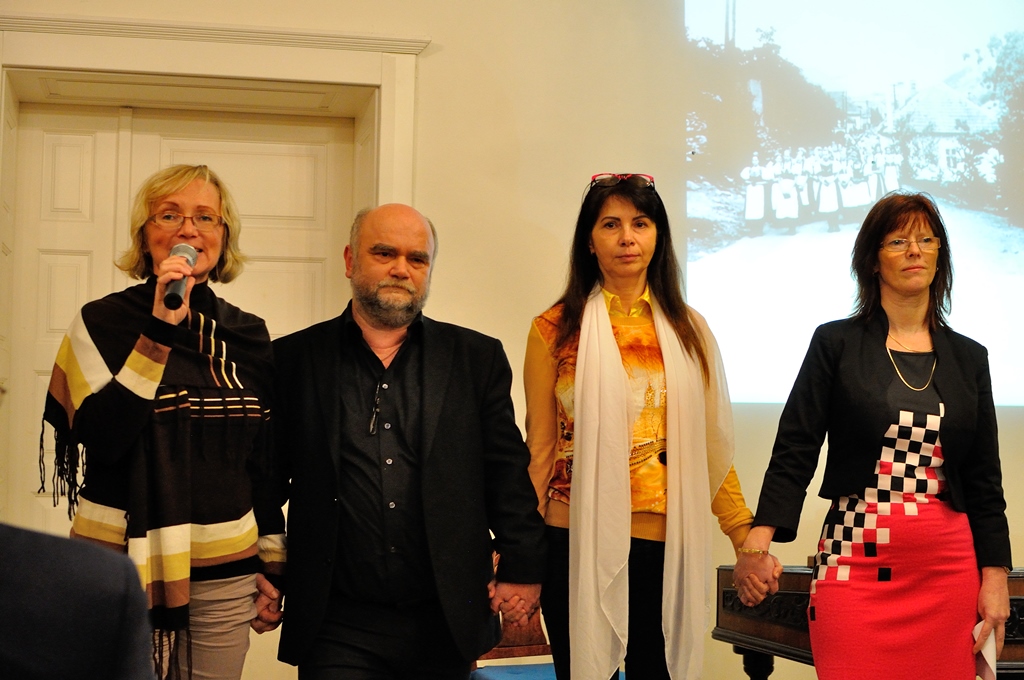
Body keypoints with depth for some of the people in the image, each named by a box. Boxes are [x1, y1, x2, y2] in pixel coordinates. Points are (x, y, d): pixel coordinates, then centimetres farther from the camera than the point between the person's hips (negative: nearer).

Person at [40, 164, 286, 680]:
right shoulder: (102, 322, -3)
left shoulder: (248, 335, 7)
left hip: (224, 571, 3)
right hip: (122, 564, -3)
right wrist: (160, 330, -20)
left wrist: (273, 562, 12)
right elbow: (99, 439, -17)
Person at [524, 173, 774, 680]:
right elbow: (538, 449, 2)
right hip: (578, 542, -2)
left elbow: (709, 447, 11)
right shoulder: (556, 330, 1)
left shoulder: (687, 331, 9)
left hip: (668, 544, 2)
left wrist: (746, 538, 4)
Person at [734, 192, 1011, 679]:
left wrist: (994, 577, 6)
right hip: (855, 562, -2)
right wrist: (757, 543, -16)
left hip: (948, 566, 3)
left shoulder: (968, 358, 11)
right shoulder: (836, 343, 3)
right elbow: (794, 451, -2)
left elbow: (984, 479, 12)